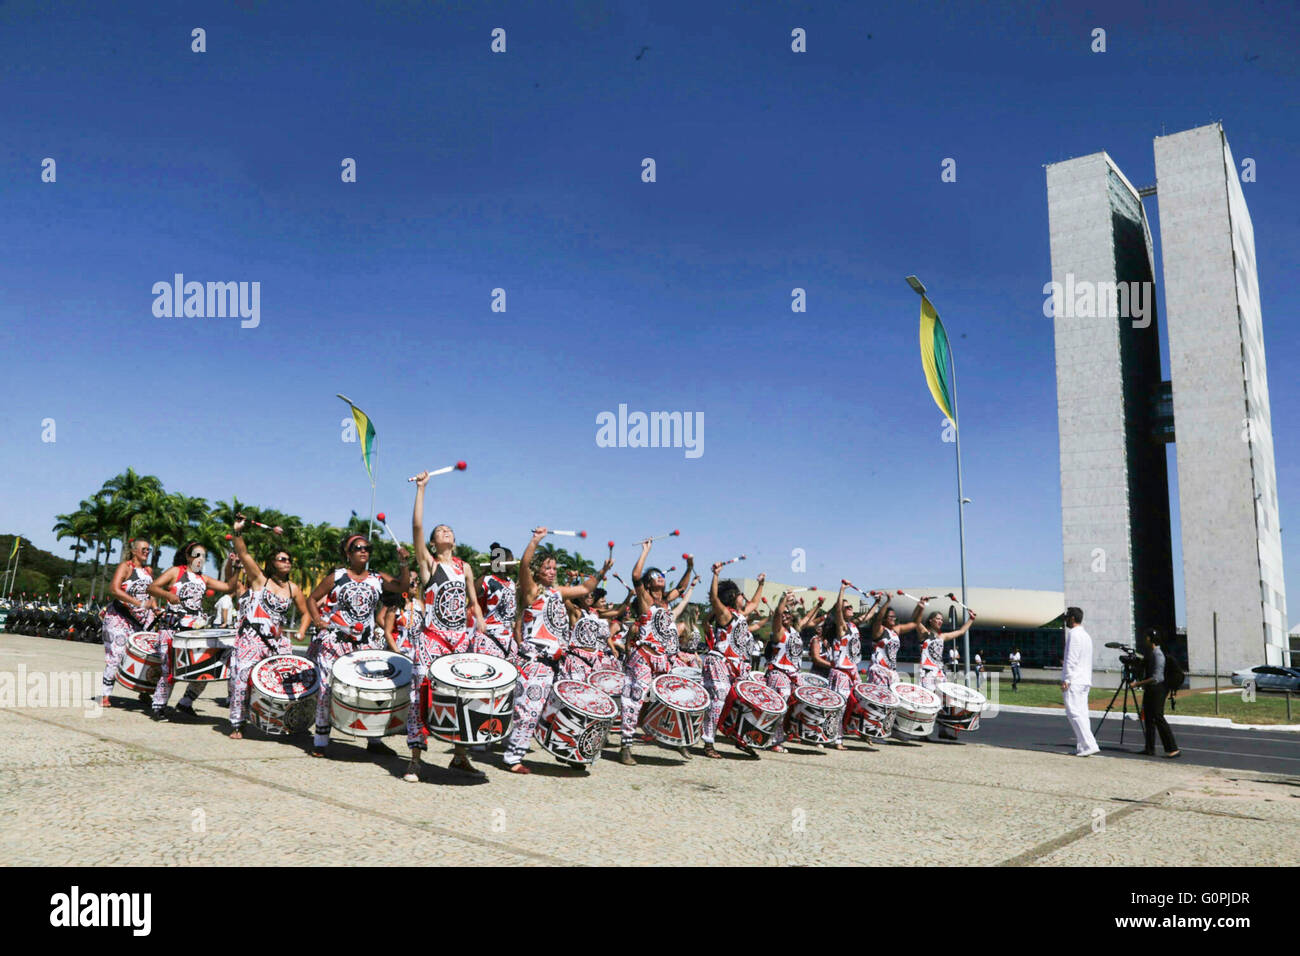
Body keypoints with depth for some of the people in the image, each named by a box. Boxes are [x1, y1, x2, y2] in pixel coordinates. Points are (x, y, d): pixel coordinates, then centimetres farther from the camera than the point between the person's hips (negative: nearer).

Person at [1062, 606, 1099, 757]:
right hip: (1085, 681, 9)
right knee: (1081, 714, 8)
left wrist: (1065, 679, -16)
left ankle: (1090, 745, -16)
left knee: (1074, 713, -10)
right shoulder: (1086, 636, 18)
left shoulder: (1074, 634, -11)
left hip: (1074, 681, -9)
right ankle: (1082, 747, 7)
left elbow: (1071, 659, -16)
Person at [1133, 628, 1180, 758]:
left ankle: (1173, 748, -9)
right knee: (1148, 717, 10)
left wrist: (1139, 683, -19)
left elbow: (1156, 678, -22)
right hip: (1149, 690, 9)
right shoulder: (1149, 652, 10)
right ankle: (1149, 748, 15)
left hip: (1157, 689, -9)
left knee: (1158, 717, -12)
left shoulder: (1158, 655, -18)